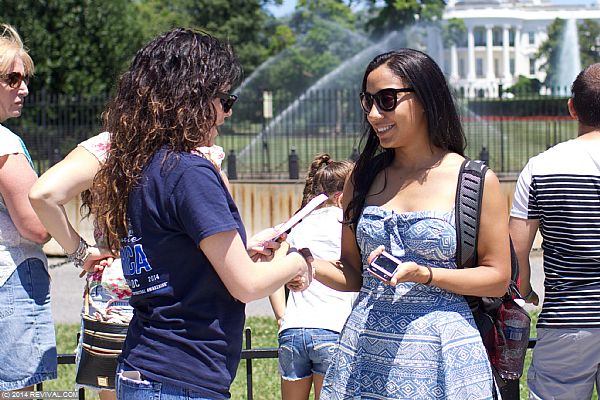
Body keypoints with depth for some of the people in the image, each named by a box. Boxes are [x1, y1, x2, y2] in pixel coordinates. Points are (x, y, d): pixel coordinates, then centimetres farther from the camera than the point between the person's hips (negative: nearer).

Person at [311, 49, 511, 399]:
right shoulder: (363, 179, 9)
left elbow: (498, 278, -5)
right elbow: (353, 275, 11)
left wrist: (423, 274, -17)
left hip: (440, 355, -3)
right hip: (365, 355, 4)